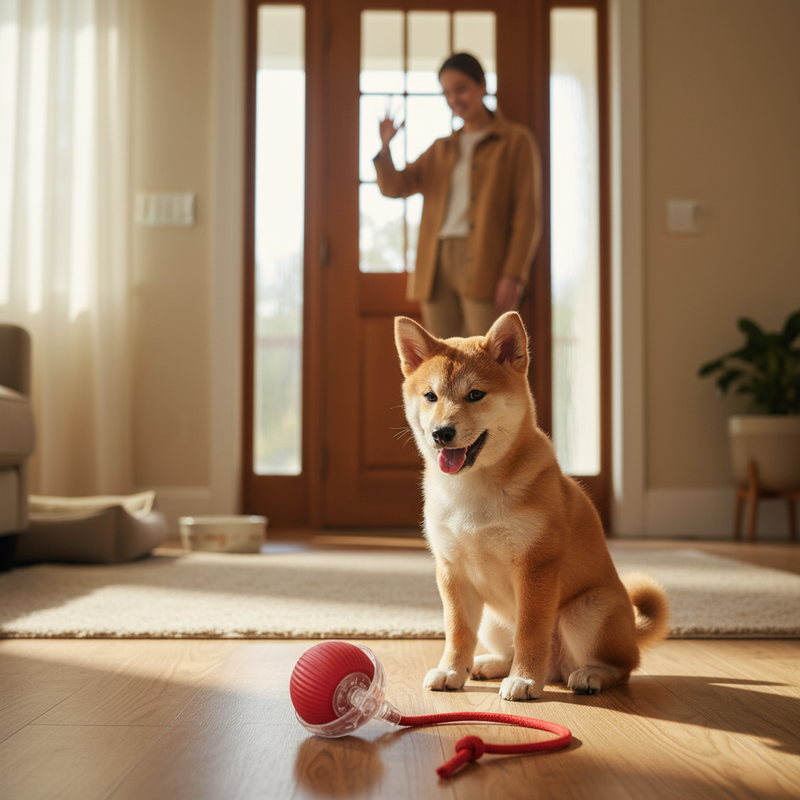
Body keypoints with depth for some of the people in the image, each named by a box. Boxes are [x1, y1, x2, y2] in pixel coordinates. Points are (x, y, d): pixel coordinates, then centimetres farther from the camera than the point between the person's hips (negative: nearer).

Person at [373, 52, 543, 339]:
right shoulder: (441, 149, 22)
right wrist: (384, 148, -8)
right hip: (437, 265, 5)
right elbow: (394, 187, 12)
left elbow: (528, 213, -2)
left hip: (484, 265, -5)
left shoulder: (516, 142, 7)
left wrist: (513, 274, -13)